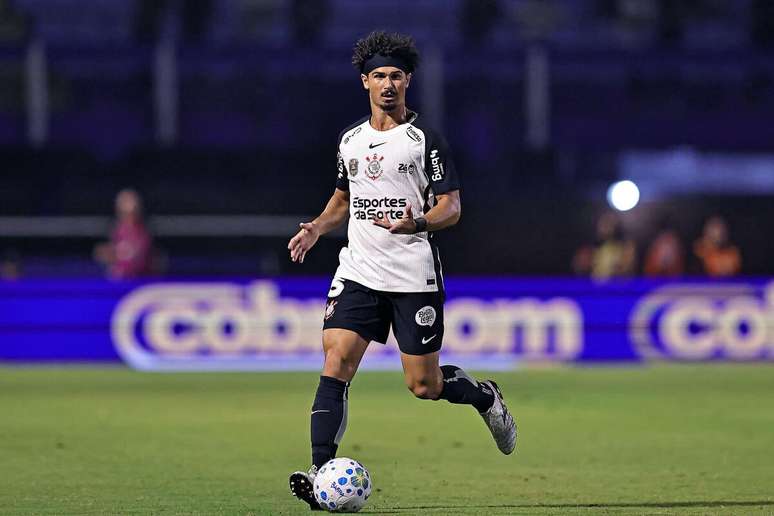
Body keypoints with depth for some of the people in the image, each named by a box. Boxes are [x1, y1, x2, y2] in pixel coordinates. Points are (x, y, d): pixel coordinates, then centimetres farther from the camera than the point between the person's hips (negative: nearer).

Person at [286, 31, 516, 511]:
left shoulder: (425, 138, -4)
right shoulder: (350, 138, 12)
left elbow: (451, 207, -6)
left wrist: (418, 224, -27)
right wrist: (316, 228, 5)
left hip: (414, 276, -4)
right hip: (358, 270, 4)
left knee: (424, 385, 0)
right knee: (335, 365, -14)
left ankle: (485, 396, 32)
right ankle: (321, 471, -17)